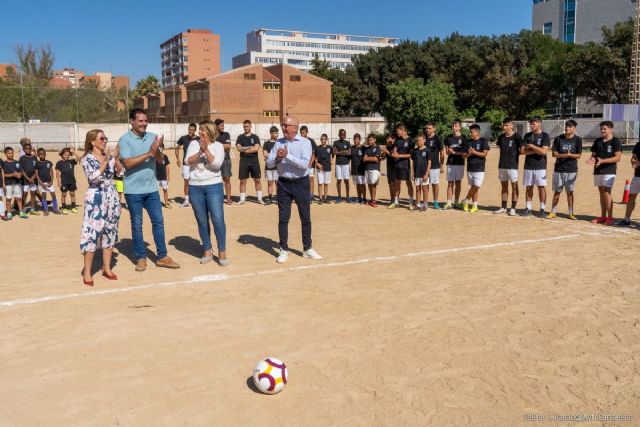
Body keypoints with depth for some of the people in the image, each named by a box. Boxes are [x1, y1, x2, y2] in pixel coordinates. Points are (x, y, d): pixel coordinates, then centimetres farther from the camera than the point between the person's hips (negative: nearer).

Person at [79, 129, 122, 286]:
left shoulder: (109, 156, 9)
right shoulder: (87, 159, -7)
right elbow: (93, 177, -19)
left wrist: (116, 157, 0)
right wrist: (106, 161, -22)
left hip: (112, 197, 6)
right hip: (96, 199, -6)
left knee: (110, 232, 10)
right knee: (92, 233, -6)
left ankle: (107, 268, 21)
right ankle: (87, 272, 2)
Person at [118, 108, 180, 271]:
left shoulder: (152, 137, 4)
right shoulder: (125, 140, -9)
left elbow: (159, 158, -1)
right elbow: (128, 163, -19)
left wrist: (157, 150, -23)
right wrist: (149, 153, -24)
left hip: (151, 188, 4)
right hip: (134, 190, -4)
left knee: (158, 221, 6)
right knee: (137, 224, 7)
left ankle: (161, 256, 15)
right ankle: (141, 258, 18)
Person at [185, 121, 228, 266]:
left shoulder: (218, 145, 1)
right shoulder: (194, 144, 7)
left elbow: (217, 164, -12)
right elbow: (188, 161, -6)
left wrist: (206, 150, -19)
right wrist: (200, 152, -20)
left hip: (214, 186, -3)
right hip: (195, 187, 3)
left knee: (218, 219, -7)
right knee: (202, 221, 8)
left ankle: (222, 252, 2)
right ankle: (207, 251, 18)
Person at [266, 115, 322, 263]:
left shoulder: (305, 142, -8)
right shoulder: (279, 142, 4)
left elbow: (304, 164, -21)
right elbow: (268, 162, 2)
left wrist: (287, 155, -25)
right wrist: (277, 159, -18)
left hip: (301, 183, -2)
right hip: (283, 183, 3)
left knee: (306, 217, 8)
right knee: (283, 218, 5)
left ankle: (307, 249, 21)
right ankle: (284, 250, 16)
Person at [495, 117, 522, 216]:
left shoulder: (516, 137, -8)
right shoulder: (501, 137, 9)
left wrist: (515, 155, -12)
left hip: (512, 165, -6)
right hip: (502, 165, 6)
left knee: (514, 186, -1)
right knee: (504, 186, 12)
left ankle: (513, 208, 4)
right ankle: (503, 207, 20)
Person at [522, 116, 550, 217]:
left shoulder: (545, 136, -4)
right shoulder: (527, 136, 8)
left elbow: (543, 151, -17)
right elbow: (522, 151, -1)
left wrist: (531, 146, -9)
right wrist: (536, 150, -9)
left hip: (540, 166, -4)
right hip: (528, 166, 4)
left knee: (541, 187, -2)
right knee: (529, 187, 8)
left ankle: (542, 209, 4)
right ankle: (528, 209, 14)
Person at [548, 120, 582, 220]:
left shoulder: (578, 139, 0)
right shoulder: (558, 138, 2)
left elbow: (579, 155, -1)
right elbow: (553, 153, 2)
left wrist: (570, 155, -21)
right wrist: (561, 155, -19)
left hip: (571, 170, -1)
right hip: (559, 169, 1)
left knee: (570, 192, 5)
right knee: (557, 191, 5)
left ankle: (571, 213, 14)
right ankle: (553, 212, 13)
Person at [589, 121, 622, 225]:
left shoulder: (615, 141, -5)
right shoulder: (597, 141, 12)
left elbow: (617, 158, -11)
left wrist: (602, 161, -22)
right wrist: (592, 159, -7)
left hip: (609, 171, -6)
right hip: (597, 171, 6)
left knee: (607, 192, -12)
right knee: (601, 192, 9)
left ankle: (610, 217, -7)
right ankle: (603, 217, 15)